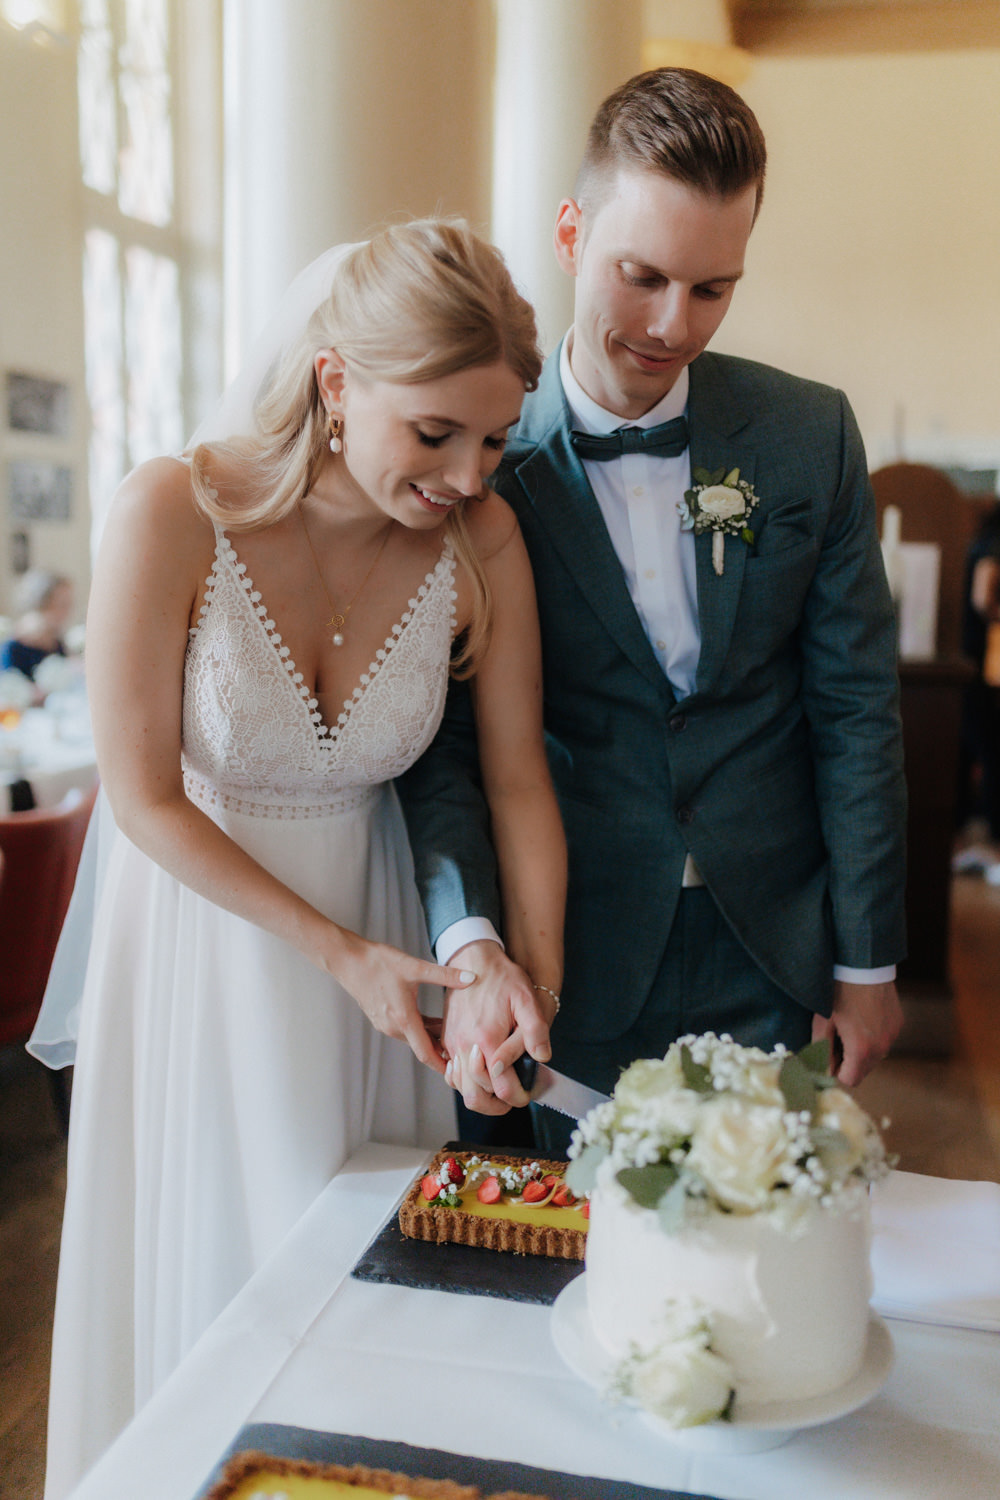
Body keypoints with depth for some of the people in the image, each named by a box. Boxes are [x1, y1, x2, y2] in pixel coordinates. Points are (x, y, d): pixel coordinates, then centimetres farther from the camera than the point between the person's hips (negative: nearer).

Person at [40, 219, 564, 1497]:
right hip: (199, 917, -2)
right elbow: (143, 799, -17)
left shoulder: (483, 541, -15)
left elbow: (518, 777, -6)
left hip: (374, 919, 2)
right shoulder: (173, 515, -23)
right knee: (204, 1254, 17)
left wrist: (535, 981, -15)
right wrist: (339, 954, -16)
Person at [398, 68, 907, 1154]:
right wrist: (472, 948, -24)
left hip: (772, 962, 2)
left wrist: (867, 961, 1)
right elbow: (439, 739, -9)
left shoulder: (809, 435, -4)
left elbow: (854, 708, 0)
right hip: (572, 966, -1)